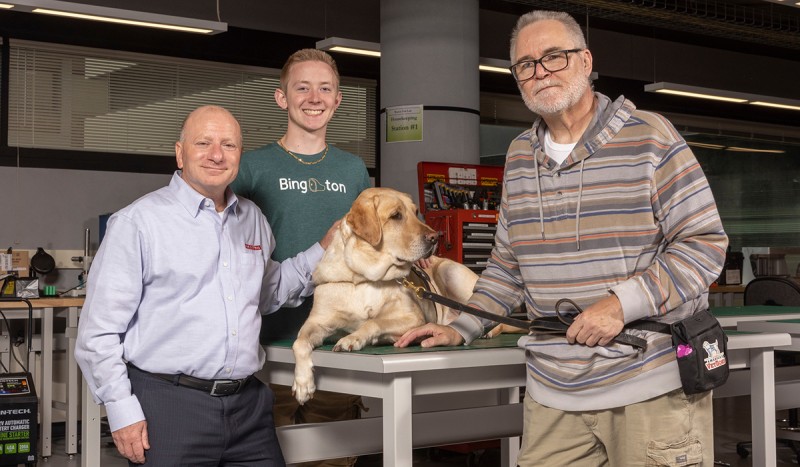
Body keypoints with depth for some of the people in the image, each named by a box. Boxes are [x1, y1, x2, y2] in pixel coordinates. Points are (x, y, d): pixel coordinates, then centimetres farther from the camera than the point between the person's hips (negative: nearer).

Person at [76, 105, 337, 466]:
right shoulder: (138, 222, -7)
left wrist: (323, 251, 15)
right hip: (168, 406, -5)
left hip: (247, 404, 5)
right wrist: (123, 412, -12)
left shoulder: (252, 219, 12)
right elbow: (99, 330, -7)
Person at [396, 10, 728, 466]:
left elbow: (705, 242, -9)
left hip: (653, 386, -4)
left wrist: (622, 304, -19)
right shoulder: (520, 156, 12)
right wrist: (461, 330, 9)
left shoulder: (649, 136, -7)